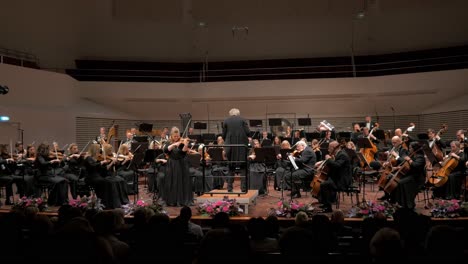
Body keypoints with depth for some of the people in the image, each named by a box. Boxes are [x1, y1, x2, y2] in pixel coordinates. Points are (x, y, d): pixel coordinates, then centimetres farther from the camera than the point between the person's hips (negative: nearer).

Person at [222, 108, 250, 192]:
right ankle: (243, 187, 3)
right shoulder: (243, 120, 2)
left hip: (230, 146, 1)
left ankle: (230, 187, 10)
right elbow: (247, 132, -5)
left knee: (231, 167, 11)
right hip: (242, 146, -1)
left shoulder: (226, 121, 5)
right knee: (243, 167, 6)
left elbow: (223, 135, 4)